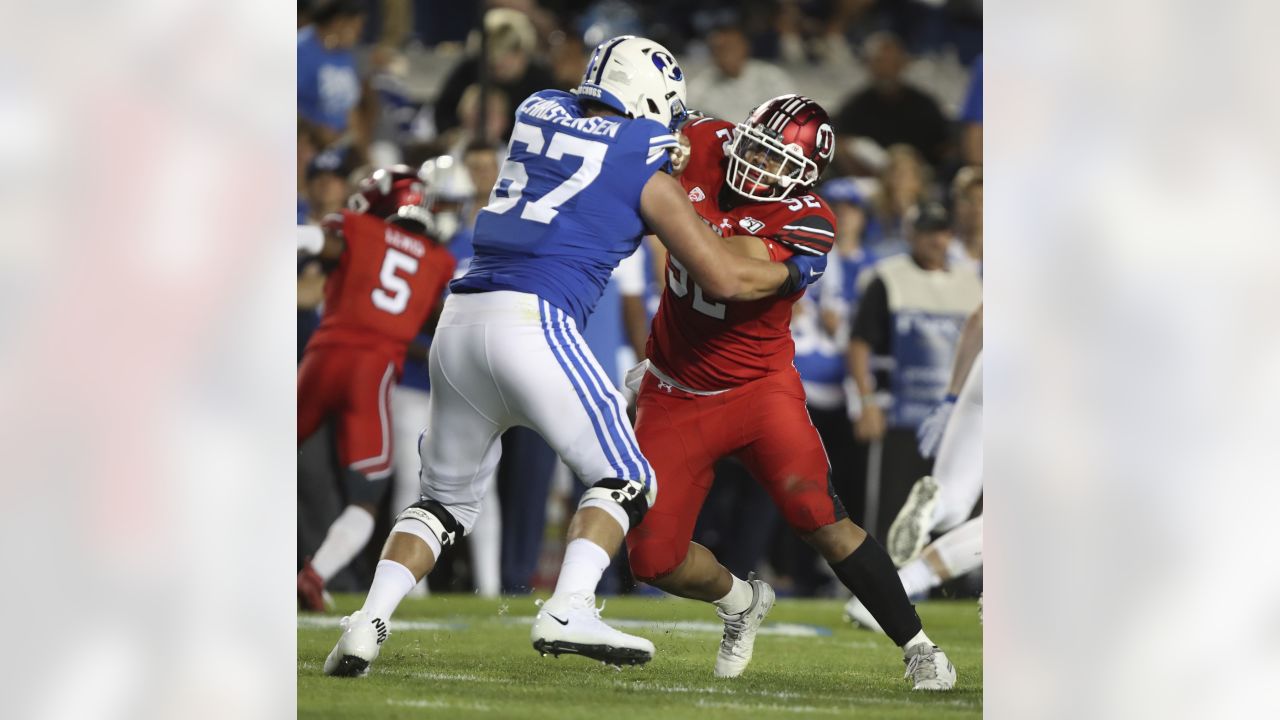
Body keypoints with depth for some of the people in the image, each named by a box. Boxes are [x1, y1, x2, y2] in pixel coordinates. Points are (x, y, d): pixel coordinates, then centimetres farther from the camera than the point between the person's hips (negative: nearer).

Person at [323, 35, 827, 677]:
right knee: (623, 481, 5)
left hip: (459, 322, 6)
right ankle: (567, 612, -18)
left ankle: (367, 623, 0)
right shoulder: (646, 174, 6)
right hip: (530, 320, -6)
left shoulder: (536, 113, 19)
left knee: (447, 499, 19)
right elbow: (725, 278, 8)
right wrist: (795, 273, 26)